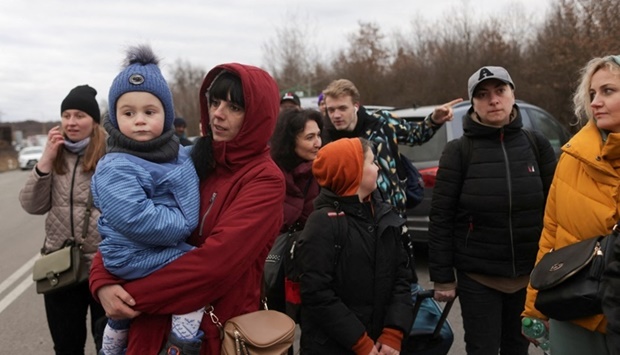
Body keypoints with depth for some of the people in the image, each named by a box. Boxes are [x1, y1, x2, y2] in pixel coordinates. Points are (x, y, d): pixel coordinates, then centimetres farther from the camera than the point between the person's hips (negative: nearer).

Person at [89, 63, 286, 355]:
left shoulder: (265, 179, -15)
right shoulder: (192, 162, 2)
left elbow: (218, 257, -25)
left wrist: (136, 295, -20)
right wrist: (102, 280, -16)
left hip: (220, 327, -5)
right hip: (158, 320, 5)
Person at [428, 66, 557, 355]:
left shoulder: (537, 144, 1)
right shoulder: (458, 151, -7)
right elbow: (441, 217, -8)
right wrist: (442, 276, -9)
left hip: (530, 274, 3)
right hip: (478, 277, -2)